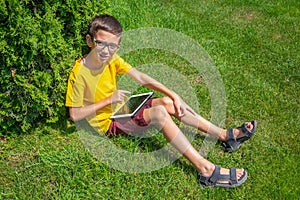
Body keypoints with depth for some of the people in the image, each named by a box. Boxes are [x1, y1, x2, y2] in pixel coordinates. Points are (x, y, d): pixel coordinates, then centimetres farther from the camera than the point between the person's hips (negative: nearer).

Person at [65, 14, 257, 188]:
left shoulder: (111, 58, -6)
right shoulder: (80, 73, -25)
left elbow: (140, 77, -8)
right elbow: (75, 114, -21)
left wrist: (173, 95, -15)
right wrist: (108, 100, -24)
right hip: (108, 122, -7)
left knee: (168, 103, -6)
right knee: (159, 113, -25)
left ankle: (225, 135, -2)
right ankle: (206, 169, -30)